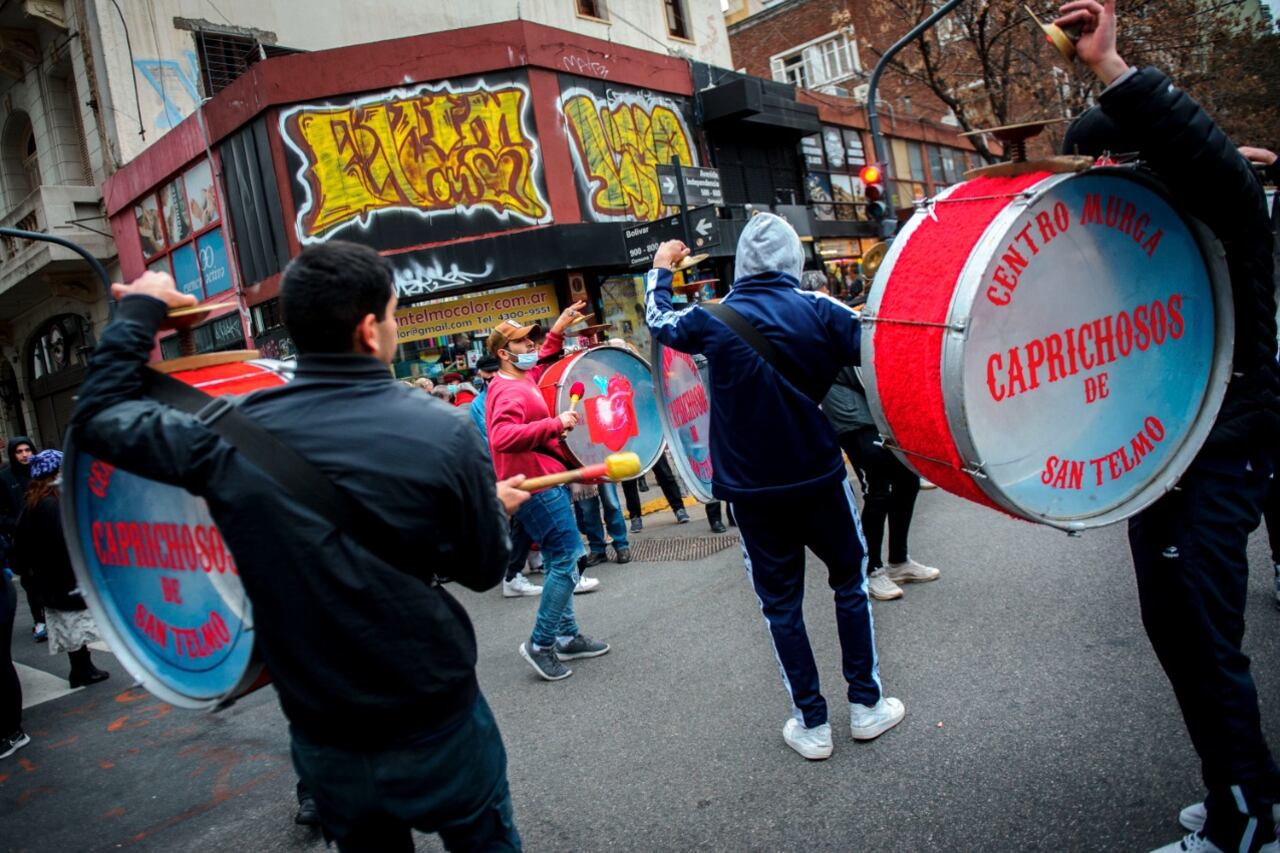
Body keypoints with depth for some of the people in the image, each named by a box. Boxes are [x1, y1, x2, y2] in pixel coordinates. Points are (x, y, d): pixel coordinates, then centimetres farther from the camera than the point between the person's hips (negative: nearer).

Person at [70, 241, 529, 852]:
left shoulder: (231, 435, -10)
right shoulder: (443, 433, -17)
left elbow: (99, 416, 7)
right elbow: (484, 570, -6)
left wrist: (137, 310, 16)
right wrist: (496, 506, 14)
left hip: (324, 741, 3)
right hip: (438, 726, -3)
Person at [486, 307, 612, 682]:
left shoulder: (522, 378, 12)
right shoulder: (511, 392, -19)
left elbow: (542, 361, 34)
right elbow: (501, 438, -36)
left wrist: (558, 329, 20)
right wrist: (555, 423, -34)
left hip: (542, 481, 11)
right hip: (538, 484, -11)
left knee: (558, 562, 16)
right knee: (566, 562, -7)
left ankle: (568, 636, 25)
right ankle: (540, 644, 1)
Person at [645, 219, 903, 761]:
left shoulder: (713, 319, -4)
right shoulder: (818, 310, -8)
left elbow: (658, 320, 15)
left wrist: (659, 270, 31)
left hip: (751, 490, 1)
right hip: (819, 476, 0)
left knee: (780, 603, 11)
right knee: (850, 582, 18)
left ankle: (811, 724, 17)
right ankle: (867, 705, 24)